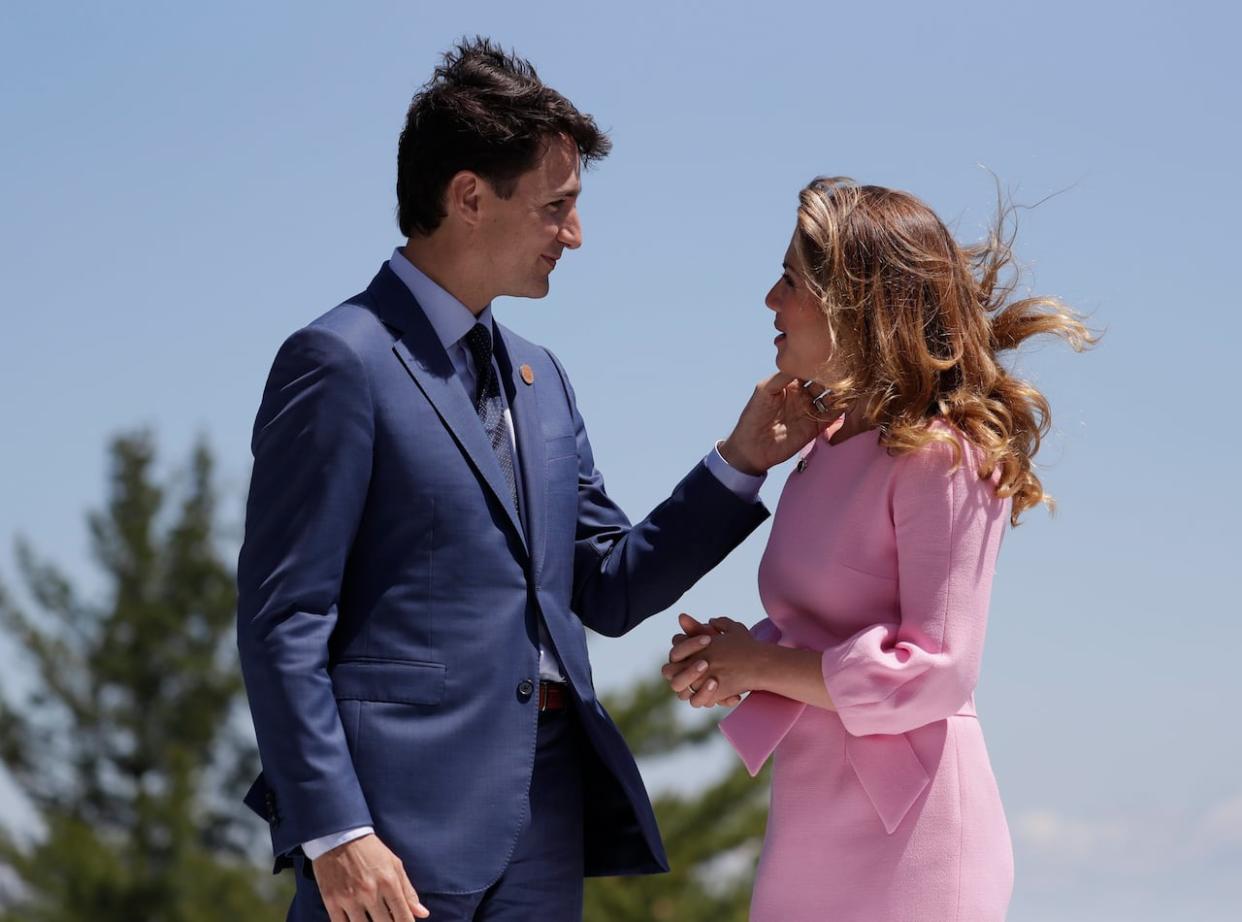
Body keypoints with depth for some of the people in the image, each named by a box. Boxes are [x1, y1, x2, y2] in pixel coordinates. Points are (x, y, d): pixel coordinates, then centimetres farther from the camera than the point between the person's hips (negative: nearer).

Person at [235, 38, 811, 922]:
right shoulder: (341, 362, -8)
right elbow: (283, 623, -12)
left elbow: (608, 589, 18)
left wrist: (741, 461, 7)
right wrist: (334, 833, -19)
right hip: (404, 816, -8)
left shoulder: (542, 378, 18)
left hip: (551, 808, 8)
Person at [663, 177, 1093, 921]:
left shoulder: (940, 454, -13)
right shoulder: (832, 446, 12)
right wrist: (732, 660, -2)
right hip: (814, 820, 8)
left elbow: (936, 675, -17)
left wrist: (760, 665, -11)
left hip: (906, 833, -8)